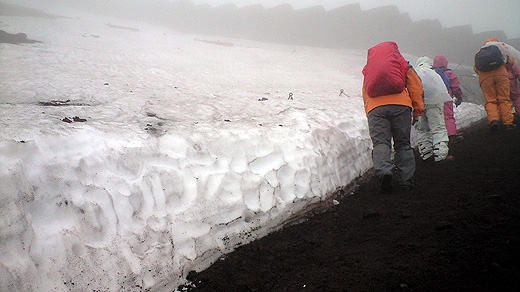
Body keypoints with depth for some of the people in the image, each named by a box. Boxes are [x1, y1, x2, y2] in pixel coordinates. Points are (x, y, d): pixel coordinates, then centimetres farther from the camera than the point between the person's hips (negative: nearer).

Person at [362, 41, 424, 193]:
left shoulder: (368, 69, 28)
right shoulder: (401, 63, 23)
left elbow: (365, 95, 25)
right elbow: (415, 85, 14)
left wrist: (369, 115, 27)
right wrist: (418, 108, 14)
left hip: (374, 107, 1)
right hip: (400, 104, -1)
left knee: (380, 142, -4)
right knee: (403, 143, 8)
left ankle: (383, 171, -31)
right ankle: (406, 179, 3)